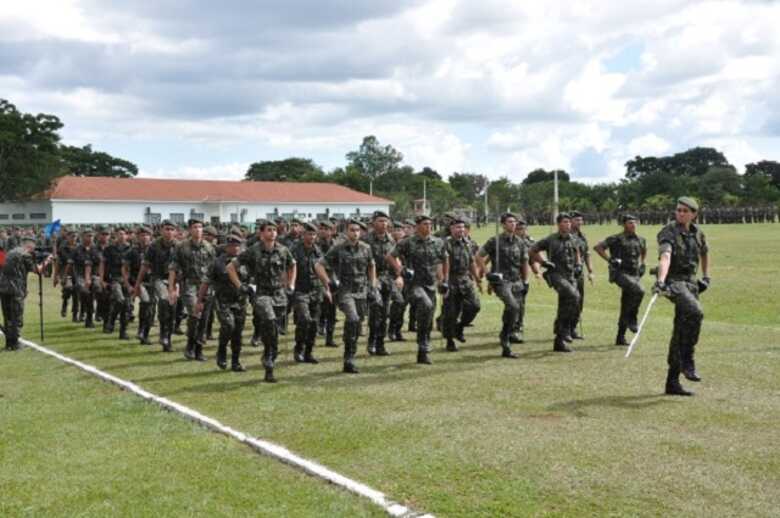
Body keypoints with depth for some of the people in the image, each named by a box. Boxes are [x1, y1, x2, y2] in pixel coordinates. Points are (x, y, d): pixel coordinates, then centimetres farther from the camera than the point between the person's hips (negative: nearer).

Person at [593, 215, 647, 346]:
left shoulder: (640, 240, 13)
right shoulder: (617, 239, -6)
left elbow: (644, 250, 36)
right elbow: (597, 247, -11)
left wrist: (642, 263, 24)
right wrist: (610, 260, -15)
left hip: (635, 275, 6)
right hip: (621, 273, -6)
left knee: (626, 308, 6)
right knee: (638, 291, -31)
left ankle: (620, 338, 14)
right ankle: (631, 318, -13)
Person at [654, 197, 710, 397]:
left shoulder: (697, 232, 10)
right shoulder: (669, 232, -11)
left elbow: (704, 252, 31)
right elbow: (665, 256, -29)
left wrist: (706, 276, 26)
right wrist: (661, 280, -44)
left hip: (691, 283, 7)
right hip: (674, 281, -7)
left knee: (681, 333, 7)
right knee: (695, 312, -34)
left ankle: (672, 382, 13)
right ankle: (687, 361, -21)